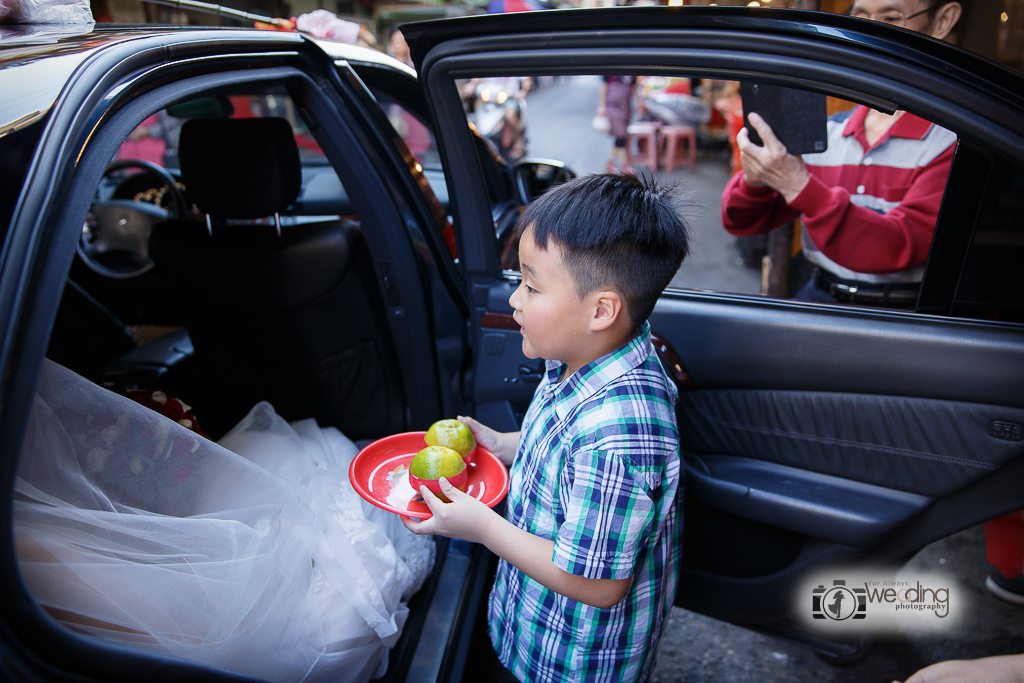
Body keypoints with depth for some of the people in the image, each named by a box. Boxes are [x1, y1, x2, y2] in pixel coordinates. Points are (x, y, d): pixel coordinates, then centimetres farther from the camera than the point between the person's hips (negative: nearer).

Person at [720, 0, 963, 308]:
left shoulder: (955, 140, -7)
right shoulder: (824, 133, 9)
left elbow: (898, 249, -21)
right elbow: (744, 222, 5)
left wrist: (799, 186, -31)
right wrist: (754, 181, -18)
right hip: (819, 299, 5)